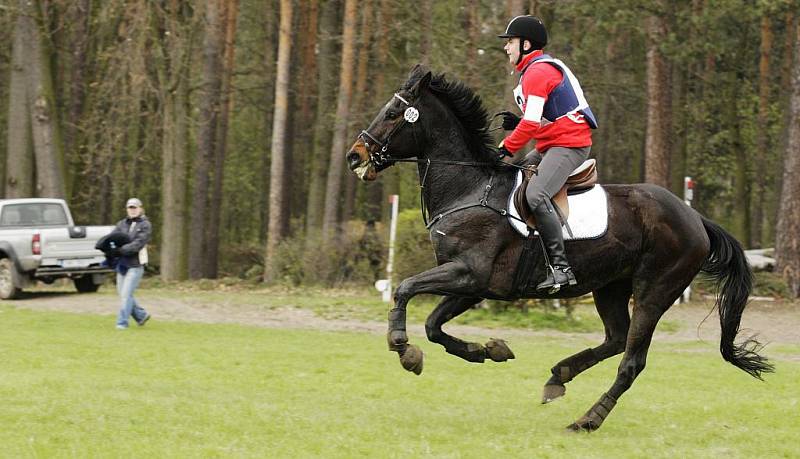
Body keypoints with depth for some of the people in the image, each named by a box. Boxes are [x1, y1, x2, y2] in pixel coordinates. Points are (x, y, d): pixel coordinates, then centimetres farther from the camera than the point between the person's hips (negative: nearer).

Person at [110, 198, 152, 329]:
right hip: (122, 263, 6)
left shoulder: (145, 225, -3)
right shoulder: (122, 224, 12)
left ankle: (122, 322, -6)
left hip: (135, 265, -6)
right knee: (123, 294, 11)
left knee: (126, 294, -11)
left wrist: (120, 250, -25)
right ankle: (141, 315, 28)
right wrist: (110, 250, -22)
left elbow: (138, 244, -15)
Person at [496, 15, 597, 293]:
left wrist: (506, 149, -13)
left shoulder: (537, 72, -13)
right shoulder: (539, 69, 21)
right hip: (551, 146, 12)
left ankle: (560, 267, -34)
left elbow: (532, 122, -20)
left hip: (568, 145, -12)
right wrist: (517, 124, 10)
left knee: (535, 194, -30)